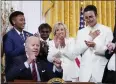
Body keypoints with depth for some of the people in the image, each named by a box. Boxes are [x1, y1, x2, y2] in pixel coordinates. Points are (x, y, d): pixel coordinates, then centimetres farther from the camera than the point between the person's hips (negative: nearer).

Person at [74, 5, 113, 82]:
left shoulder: (107, 30, 2)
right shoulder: (81, 32, 11)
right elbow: (76, 52, 1)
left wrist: (95, 46, -20)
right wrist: (90, 37, -3)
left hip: (101, 71, -2)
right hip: (85, 72, 3)